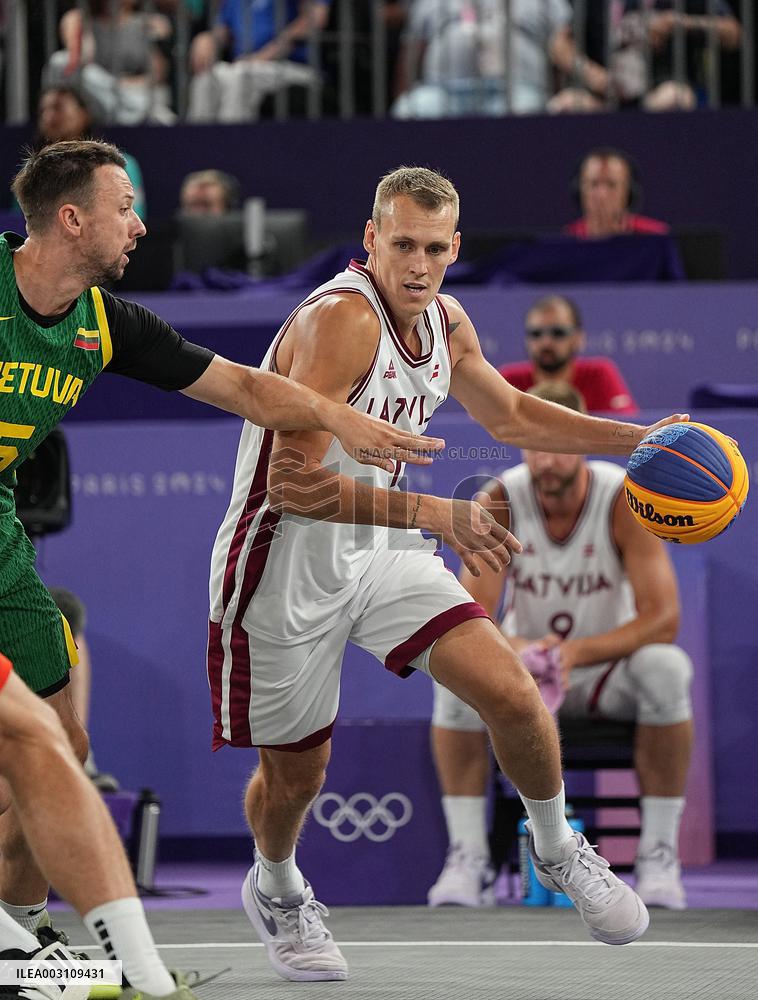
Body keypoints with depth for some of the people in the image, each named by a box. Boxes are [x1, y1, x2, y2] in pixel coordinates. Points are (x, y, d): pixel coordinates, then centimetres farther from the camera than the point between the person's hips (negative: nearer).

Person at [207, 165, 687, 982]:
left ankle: (557, 851, 17)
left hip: (382, 552, 6)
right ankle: (275, 891, 42)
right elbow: (293, 484, -33)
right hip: (284, 569, -6)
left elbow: (510, 416, 20)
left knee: (512, 696, -10)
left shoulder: (446, 322, 0)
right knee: (295, 775, 9)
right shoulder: (340, 321, -27)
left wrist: (637, 440, 11)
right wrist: (433, 514, -38)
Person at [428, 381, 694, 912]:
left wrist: (577, 652, -40)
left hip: (609, 669, -1)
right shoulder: (500, 502, -14)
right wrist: (515, 648, -41)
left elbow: (663, 618, -24)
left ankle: (660, 853, -24)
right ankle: (467, 854, -23)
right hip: (525, 668, 1)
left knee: (664, 667, -35)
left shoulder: (626, 500, -18)